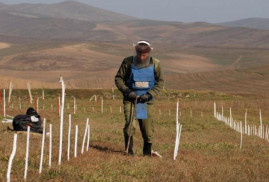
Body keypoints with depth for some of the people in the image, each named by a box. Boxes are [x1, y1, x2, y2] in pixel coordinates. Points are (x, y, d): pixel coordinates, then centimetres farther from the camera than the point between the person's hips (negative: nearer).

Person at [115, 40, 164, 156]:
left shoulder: (155, 64, -5)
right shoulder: (128, 62, -8)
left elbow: (160, 82, 3)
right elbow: (118, 78, 0)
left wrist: (150, 94, -11)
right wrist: (127, 91, -14)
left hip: (146, 100, 1)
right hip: (130, 99, -1)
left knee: (147, 127, 4)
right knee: (129, 124, -16)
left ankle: (147, 153, 21)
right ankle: (128, 150, -4)